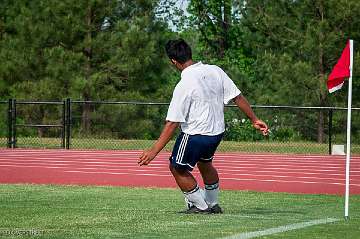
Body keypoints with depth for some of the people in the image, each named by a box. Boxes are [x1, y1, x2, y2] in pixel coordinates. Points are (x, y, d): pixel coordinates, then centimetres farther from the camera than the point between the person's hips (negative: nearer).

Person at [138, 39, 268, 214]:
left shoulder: (183, 86, -22)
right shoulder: (215, 71, -5)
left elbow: (172, 124, -22)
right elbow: (238, 97, -1)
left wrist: (154, 151, -18)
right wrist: (254, 120, 11)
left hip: (195, 135, -8)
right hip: (217, 132, 8)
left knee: (177, 168, 10)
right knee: (205, 164, 29)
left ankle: (200, 206, 16)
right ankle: (213, 205, 40)